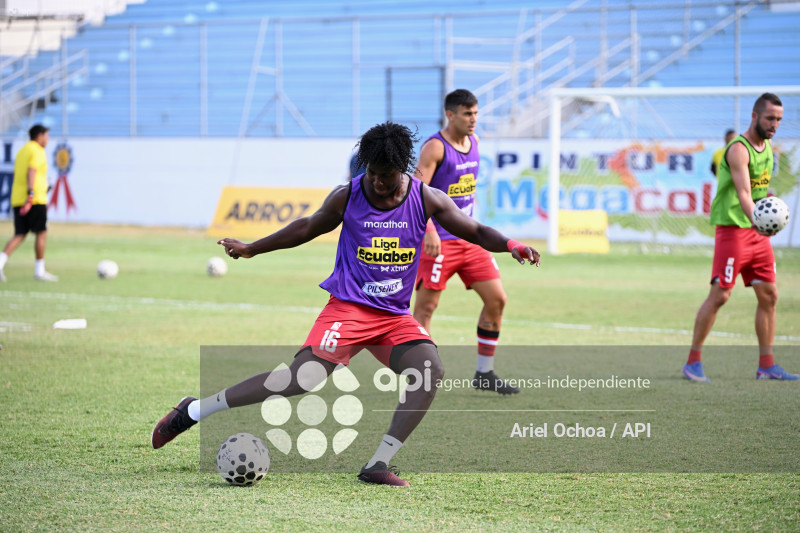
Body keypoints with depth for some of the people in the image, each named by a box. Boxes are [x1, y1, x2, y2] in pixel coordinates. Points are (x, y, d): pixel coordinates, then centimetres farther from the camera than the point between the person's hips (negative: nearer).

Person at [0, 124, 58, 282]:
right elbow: (31, 172, -20)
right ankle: (39, 271, 3)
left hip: (17, 199, 8)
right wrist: (31, 194, -27)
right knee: (41, 233, 2)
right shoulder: (37, 151, -6)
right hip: (35, 200, -8)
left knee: (19, 235, 5)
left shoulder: (22, 151, 20)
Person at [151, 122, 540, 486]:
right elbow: (309, 228, 14)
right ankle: (193, 411, -12)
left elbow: (475, 233, 2)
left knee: (431, 373, -23)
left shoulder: (427, 200, -2)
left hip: (396, 316, 3)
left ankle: (378, 465, -17)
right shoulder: (347, 197, -3)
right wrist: (252, 249, 18)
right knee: (304, 377, -21)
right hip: (348, 307, -3)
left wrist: (510, 245, -19)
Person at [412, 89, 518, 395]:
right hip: (439, 240, -8)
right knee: (426, 306, -6)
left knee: (497, 299, 4)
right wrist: (430, 232, -34)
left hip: (468, 238, 8)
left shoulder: (473, 142, 11)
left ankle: (484, 374, 14)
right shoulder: (435, 147, -13)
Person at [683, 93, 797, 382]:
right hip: (733, 228, -8)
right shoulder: (739, 149, -17)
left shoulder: (767, 147, 11)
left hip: (759, 231, 8)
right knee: (719, 294, -10)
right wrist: (755, 220, -45)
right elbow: (743, 192, -30)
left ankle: (766, 366, 11)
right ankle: (693, 361, -1)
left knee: (769, 295, 6)